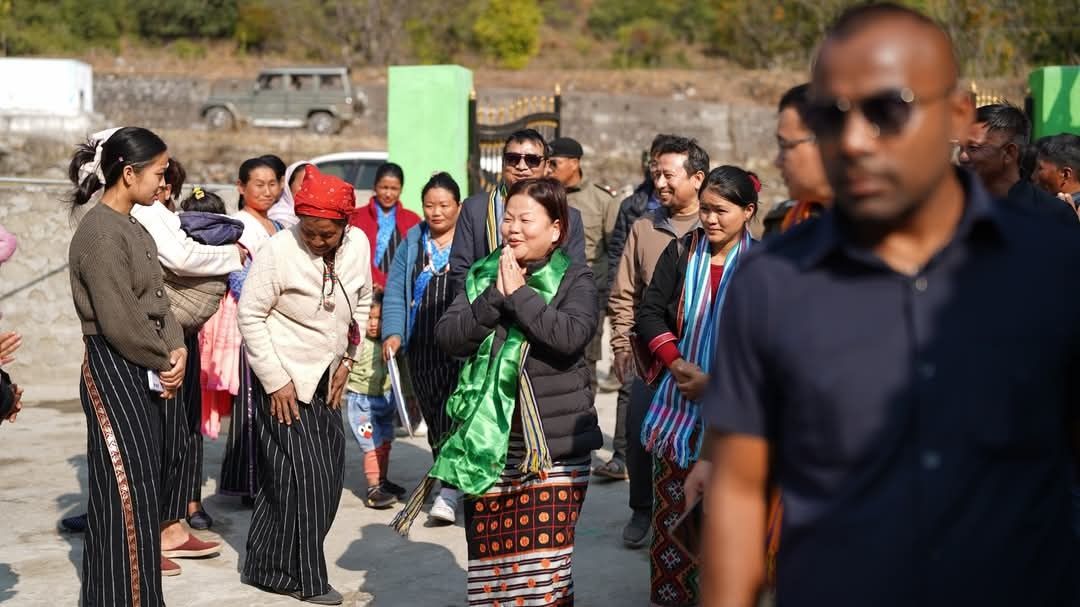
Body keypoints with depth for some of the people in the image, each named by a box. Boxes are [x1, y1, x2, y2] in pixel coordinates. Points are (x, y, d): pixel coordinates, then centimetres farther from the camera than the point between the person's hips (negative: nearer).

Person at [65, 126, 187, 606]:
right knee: (127, 494, -4)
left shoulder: (132, 228, 13)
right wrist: (164, 360, -8)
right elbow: (118, 321, -21)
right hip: (113, 372, -9)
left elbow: (157, 299, 14)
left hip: (144, 372, 10)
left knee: (142, 490, 14)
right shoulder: (101, 233, -17)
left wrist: (176, 350, -3)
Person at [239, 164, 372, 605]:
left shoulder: (359, 244, -3)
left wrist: (346, 358, 7)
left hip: (324, 377, 6)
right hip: (283, 378, -6)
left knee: (328, 471, 8)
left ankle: (267, 565, 23)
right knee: (304, 475, -7)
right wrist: (275, 382, -14)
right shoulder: (279, 251, -19)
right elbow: (250, 316, -14)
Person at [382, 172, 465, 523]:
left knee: (455, 415, -13)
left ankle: (450, 491, -12)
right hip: (422, 350, 5)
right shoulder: (412, 242, 13)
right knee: (432, 417, 9)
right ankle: (454, 480, 23)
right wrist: (392, 332, -1)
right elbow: (395, 291, 10)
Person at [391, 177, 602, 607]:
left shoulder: (575, 280, 0)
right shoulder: (483, 276, 11)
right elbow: (448, 337, -1)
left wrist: (519, 294, -14)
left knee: (545, 554, -3)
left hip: (552, 445, -3)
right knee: (488, 555, 9)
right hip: (488, 440, 4)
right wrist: (495, 297, -11)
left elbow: (571, 335, -20)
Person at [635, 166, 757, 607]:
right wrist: (677, 364, -8)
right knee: (672, 503, 5)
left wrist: (716, 380, -14)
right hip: (679, 400, 3)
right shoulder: (681, 252, 5)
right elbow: (649, 313, 6)